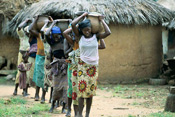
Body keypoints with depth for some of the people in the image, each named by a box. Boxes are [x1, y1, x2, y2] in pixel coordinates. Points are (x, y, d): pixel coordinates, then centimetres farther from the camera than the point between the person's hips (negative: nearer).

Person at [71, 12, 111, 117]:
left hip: (94, 66, 2)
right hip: (83, 65, -2)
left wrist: (102, 20, -3)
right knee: (82, 90, -9)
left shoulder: (96, 36, 1)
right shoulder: (80, 36, 0)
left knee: (91, 92, 4)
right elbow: (73, 24, -12)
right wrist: (83, 16, -2)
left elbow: (108, 33, -13)